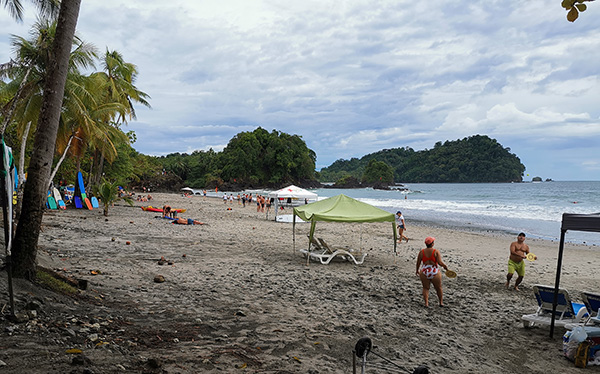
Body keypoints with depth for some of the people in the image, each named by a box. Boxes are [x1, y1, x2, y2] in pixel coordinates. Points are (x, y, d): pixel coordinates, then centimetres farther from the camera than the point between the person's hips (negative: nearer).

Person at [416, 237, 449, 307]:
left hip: (424, 273, 1)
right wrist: (445, 266, 3)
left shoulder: (421, 252, -3)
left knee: (425, 288, 16)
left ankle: (426, 303, 5)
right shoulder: (436, 252, -10)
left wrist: (417, 270, 18)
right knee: (438, 288, 19)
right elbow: (440, 262, -16)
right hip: (435, 273, -1)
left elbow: (418, 262, 2)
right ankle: (441, 302, 31)